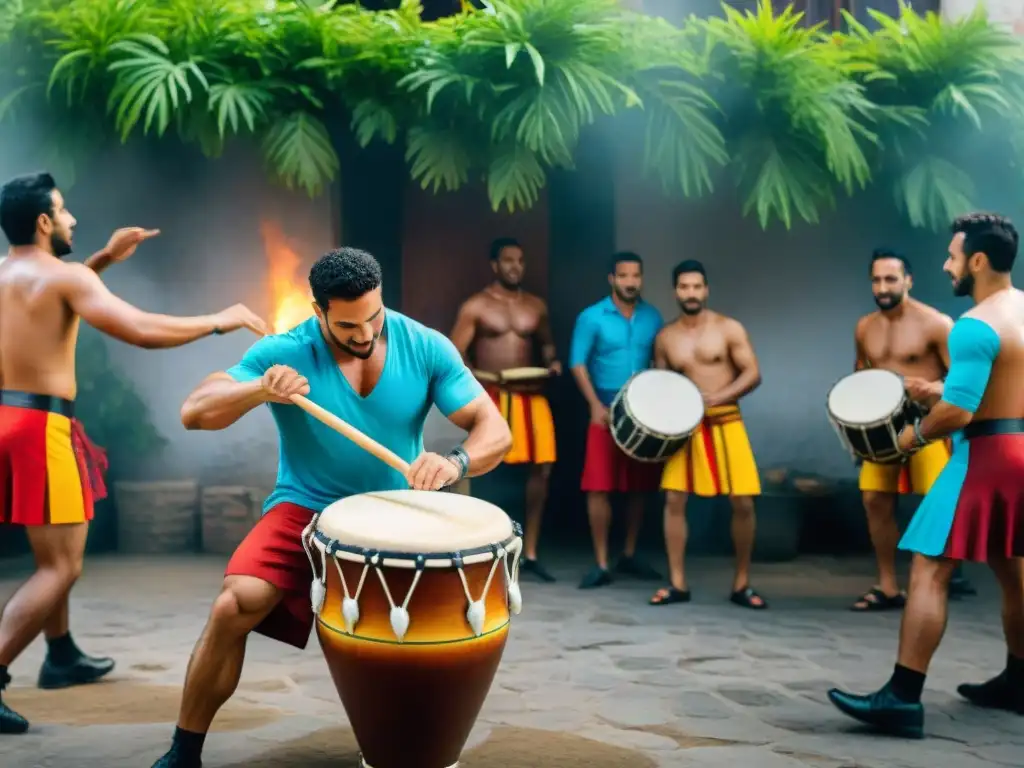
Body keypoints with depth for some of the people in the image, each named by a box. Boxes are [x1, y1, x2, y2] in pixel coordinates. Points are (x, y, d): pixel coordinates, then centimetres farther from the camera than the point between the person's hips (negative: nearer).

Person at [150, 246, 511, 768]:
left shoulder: (426, 348, -10)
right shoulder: (285, 352, -14)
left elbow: (494, 430, -11)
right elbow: (193, 414, -18)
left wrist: (455, 463, -35)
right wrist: (261, 389, -38)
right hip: (308, 510, -1)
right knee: (234, 606, -24)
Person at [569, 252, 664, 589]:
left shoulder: (653, 318, 6)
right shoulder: (592, 317, -4)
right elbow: (577, 362, -6)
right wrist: (595, 404, -14)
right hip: (607, 410, -3)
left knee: (639, 486, 9)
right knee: (599, 486, -7)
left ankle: (629, 555, 24)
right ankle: (601, 564, 0)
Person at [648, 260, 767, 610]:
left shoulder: (729, 329, -3)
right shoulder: (665, 338, 6)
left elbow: (753, 374, -7)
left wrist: (717, 397, -20)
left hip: (726, 423, -2)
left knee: (743, 504, -5)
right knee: (674, 500, -5)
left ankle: (742, 584, 10)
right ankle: (677, 583, 5)